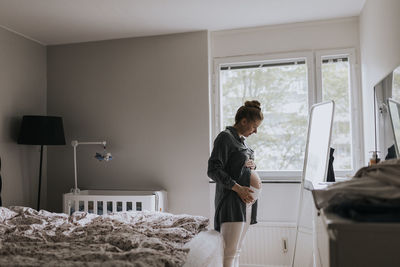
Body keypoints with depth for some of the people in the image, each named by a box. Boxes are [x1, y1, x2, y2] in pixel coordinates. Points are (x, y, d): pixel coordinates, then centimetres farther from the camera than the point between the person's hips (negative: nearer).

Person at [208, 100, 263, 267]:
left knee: (237, 251, 13)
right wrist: (237, 188, -20)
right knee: (229, 252, -10)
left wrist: (251, 165, 8)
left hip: (247, 200, 9)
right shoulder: (225, 137, -8)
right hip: (232, 200, -9)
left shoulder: (242, 139, 18)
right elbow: (213, 170, -15)